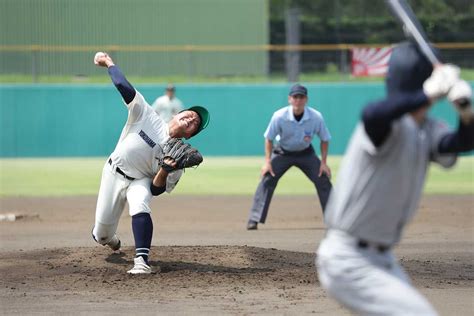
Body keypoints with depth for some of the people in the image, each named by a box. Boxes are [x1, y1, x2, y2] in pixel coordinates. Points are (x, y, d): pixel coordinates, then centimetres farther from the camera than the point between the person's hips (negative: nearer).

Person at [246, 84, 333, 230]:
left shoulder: (316, 117, -23)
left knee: (323, 181, -7)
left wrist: (323, 162, -11)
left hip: (306, 153, 1)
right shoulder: (279, 116, -26)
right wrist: (267, 161, -16)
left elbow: (324, 139, -7)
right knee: (267, 180, -16)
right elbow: (269, 138, -11)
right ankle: (254, 220, -13)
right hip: (283, 152, -1)